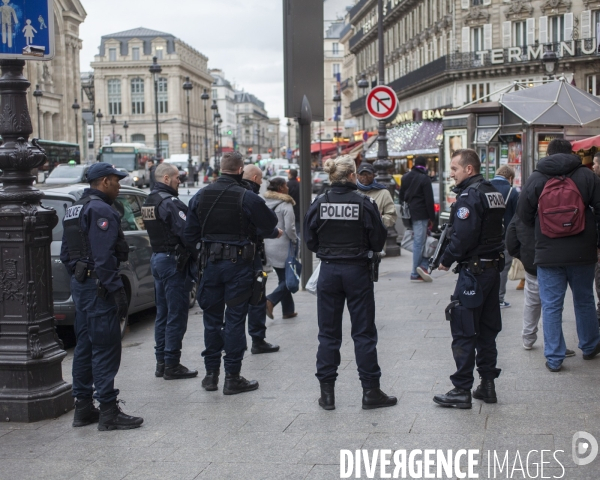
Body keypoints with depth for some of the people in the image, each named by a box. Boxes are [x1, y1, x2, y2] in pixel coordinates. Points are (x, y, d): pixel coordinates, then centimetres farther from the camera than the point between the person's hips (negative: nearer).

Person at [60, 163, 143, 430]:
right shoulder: (101, 210, -15)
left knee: (85, 346, 14)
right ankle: (108, 412, -3)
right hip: (98, 287, -10)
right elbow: (104, 257, -23)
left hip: (79, 285, 10)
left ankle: (83, 407, 21)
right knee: (105, 349, -6)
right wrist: (117, 291, -21)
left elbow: (66, 253, 20)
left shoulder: (74, 210, 17)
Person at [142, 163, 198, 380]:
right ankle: (172, 365, 1)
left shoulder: (148, 202, 13)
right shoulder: (169, 202, -17)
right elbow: (186, 232, -24)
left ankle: (161, 362, 21)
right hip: (173, 260, -10)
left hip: (157, 257, 10)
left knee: (163, 313, 15)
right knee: (176, 315, -3)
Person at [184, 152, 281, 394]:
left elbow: (189, 235, 4)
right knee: (235, 319, 2)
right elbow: (269, 225, -4)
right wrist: (273, 233, 18)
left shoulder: (200, 196, 2)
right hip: (238, 264, -4)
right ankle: (232, 377, 6)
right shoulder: (247, 198, -13)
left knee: (212, 318, 13)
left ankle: (211, 374, 20)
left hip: (211, 263, 4)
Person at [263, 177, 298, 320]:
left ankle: (288, 310, 17)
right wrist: (295, 240, -1)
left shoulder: (266, 203, 7)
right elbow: (289, 228, -17)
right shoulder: (286, 205, -13)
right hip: (282, 246, -7)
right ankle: (270, 301, -14)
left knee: (283, 278, 15)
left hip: (268, 245, 7)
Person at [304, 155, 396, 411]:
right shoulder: (364, 203, -10)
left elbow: (310, 242, 2)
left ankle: (327, 392, 13)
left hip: (328, 271, 2)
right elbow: (378, 241, -5)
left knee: (328, 333, 10)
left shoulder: (319, 204, -4)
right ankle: (371, 391, 12)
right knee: (364, 332, 7)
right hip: (358, 271, -2)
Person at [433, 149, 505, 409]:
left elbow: (463, 236, -25)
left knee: (463, 331, -3)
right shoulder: (493, 192, 13)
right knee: (487, 329, 14)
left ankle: (462, 390, 1)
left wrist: (446, 259, -11)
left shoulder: (469, 196, -16)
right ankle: (487, 385, 20)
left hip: (473, 270, -9)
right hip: (493, 266, 9)